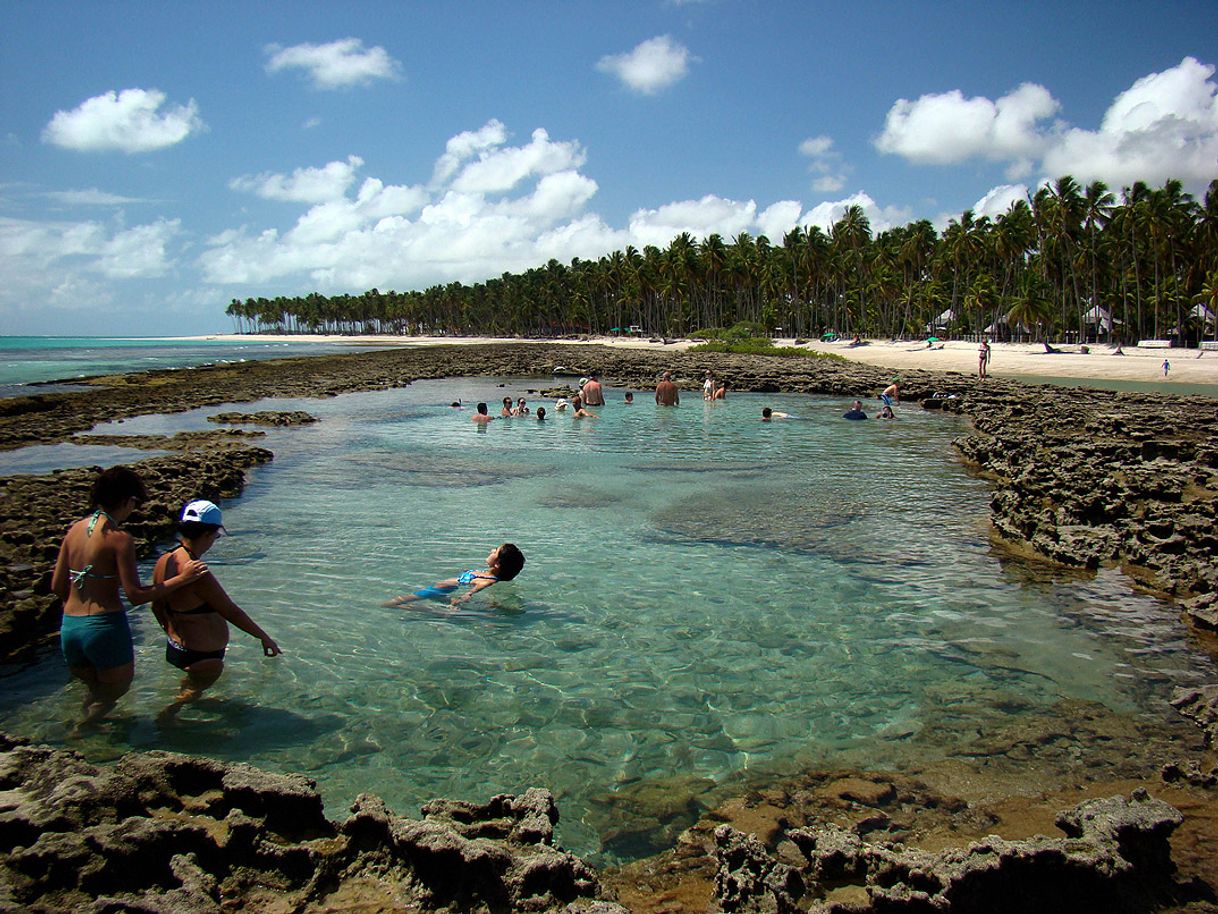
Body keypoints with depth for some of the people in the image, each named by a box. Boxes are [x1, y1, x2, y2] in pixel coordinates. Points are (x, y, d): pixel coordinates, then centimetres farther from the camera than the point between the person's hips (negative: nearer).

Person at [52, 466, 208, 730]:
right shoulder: (119, 538, -13)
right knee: (117, 686, 18)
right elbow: (136, 596, -16)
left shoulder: (75, 529, 6)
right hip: (105, 626, -7)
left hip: (69, 627, 7)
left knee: (94, 689, 28)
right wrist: (181, 579, -11)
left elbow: (57, 586, 12)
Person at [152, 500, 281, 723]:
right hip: (200, 656, -8)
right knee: (194, 690, 19)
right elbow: (232, 612, -24)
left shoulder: (165, 561, -5)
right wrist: (265, 637, -13)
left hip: (176, 645, 8)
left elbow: (157, 607, 9)